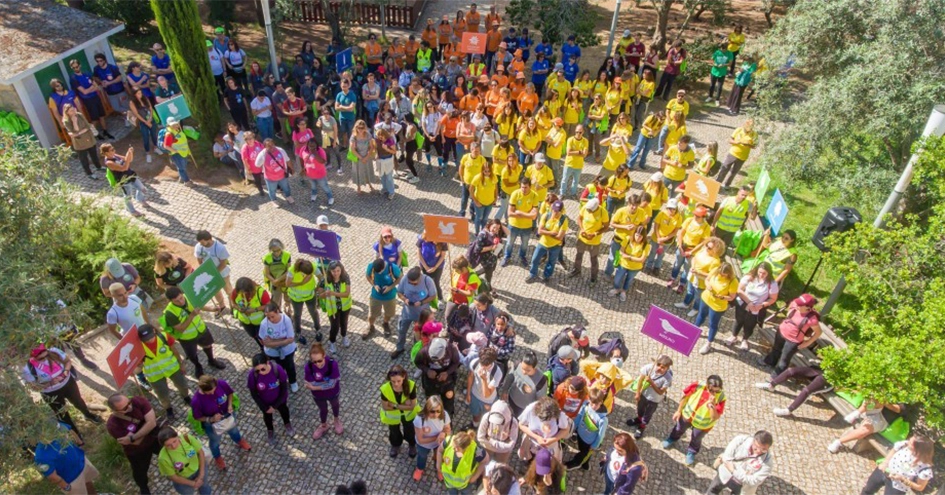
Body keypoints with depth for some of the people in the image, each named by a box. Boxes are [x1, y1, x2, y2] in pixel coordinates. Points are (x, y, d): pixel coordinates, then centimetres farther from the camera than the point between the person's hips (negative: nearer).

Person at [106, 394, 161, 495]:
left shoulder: (139, 401, -31)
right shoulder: (112, 425, -35)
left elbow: (152, 422, -35)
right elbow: (137, 442, -30)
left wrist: (132, 437, -34)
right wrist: (147, 426, -22)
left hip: (155, 436, 1)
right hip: (137, 451, -1)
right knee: (140, 472, 25)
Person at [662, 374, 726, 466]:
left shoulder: (721, 397, -35)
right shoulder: (698, 385, -32)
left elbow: (715, 418, -33)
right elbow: (685, 396, -13)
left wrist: (712, 405, -49)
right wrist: (679, 411, -5)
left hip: (702, 425, -1)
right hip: (688, 415, 1)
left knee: (696, 440, 26)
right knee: (679, 429, 30)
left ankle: (691, 453, 58)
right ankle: (672, 439, 63)